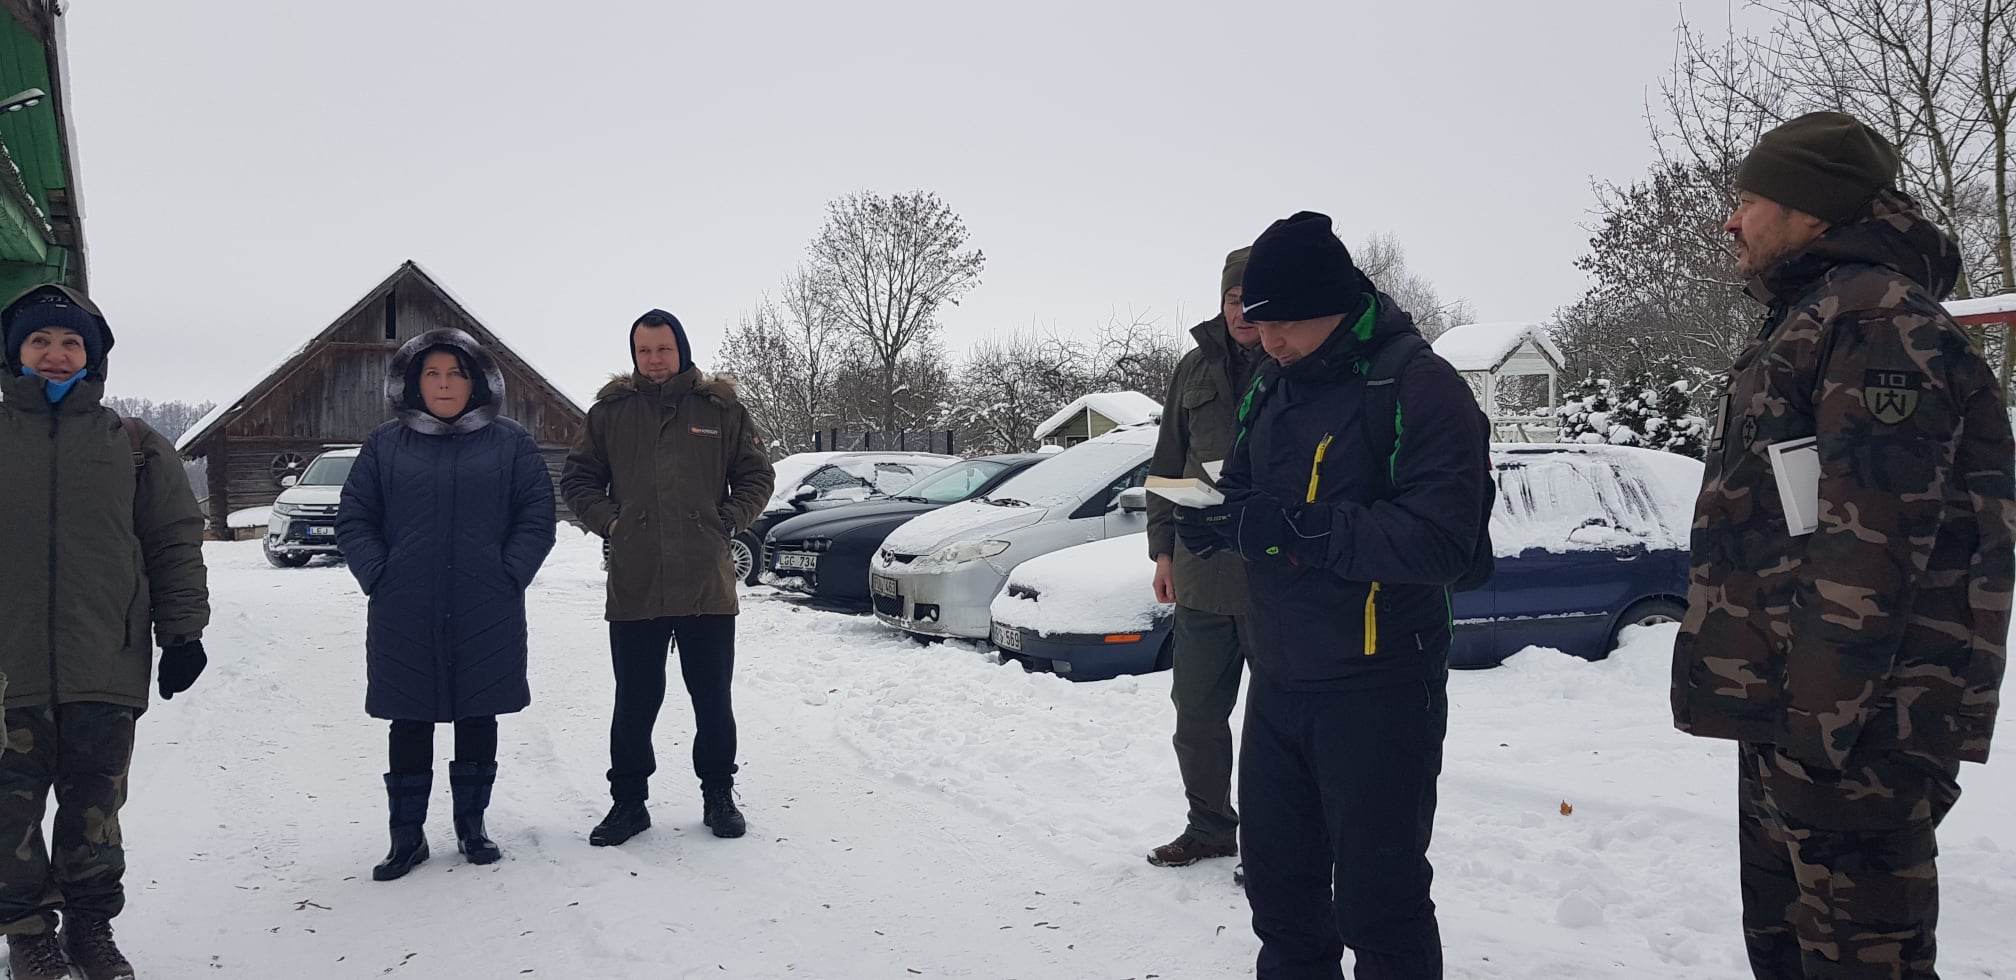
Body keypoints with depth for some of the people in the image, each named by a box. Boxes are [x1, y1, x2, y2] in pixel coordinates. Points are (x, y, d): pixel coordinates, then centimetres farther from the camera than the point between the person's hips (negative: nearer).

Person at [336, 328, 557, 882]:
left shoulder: (511, 443, 4)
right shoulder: (384, 446, 8)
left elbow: (537, 518, 1)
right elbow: (353, 520, 8)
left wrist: (507, 574, -8)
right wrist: (379, 576, -4)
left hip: (486, 617, -1)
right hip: (404, 620, 1)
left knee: (478, 718, 9)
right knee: (409, 723, 7)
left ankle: (471, 825, 23)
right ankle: (407, 835, 18)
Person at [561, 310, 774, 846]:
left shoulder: (722, 408, 5)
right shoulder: (611, 411, 7)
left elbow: (757, 476, 10)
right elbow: (576, 478, 12)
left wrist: (727, 522, -3)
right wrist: (609, 521, -2)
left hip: (707, 583, 0)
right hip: (634, 586, 0)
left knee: (714, 698, 9)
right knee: (634, 701, 7)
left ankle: (719, 796, 24)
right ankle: (628, 800, 21)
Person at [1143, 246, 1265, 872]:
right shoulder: (1196, 366, 11)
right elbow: (1167, 463, 15)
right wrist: (1163, 548, 10)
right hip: (1199, 574, 6)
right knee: (1196, 710, 14)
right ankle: (1209, 827, 30)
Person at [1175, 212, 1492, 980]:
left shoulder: (1419, 386, -14)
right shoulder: (1273, 385, 10)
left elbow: (1441, 540, -24)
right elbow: (1247, 490, 16)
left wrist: (1293, 527, -27)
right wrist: (1213, 519, -8)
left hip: (1377, 688, -7)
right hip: (1278, 680, 7)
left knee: (1375, 899, 4)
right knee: (1276, 877, 18)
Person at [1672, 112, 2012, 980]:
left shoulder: (1875, 319, -12)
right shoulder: (1807, 323, 20)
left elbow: (1873, 538, -21)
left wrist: (1818, 716, -23)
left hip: (1851, 727, -11)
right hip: (1786, 712, 11)